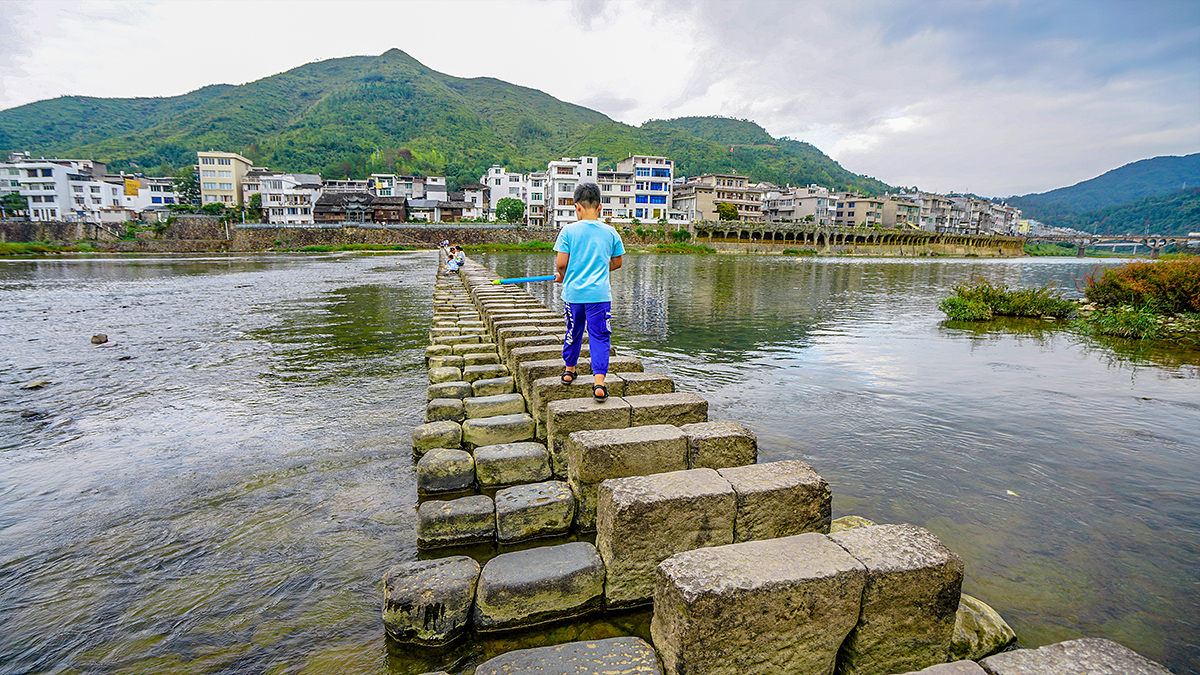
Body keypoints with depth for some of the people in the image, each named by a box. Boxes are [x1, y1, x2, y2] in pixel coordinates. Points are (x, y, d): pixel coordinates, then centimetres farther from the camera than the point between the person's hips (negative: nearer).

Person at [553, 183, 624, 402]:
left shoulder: (568, 231, -5)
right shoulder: (611, 232, 2)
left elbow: (561, 263, -7)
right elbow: (617, 262, 11)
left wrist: (562, 276, 14)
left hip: (573, 292, 1)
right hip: (600, 293, 0)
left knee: (573, 332, 19)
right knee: (600, 336, 1)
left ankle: (569, 370, 37)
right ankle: (599, 383, -8)